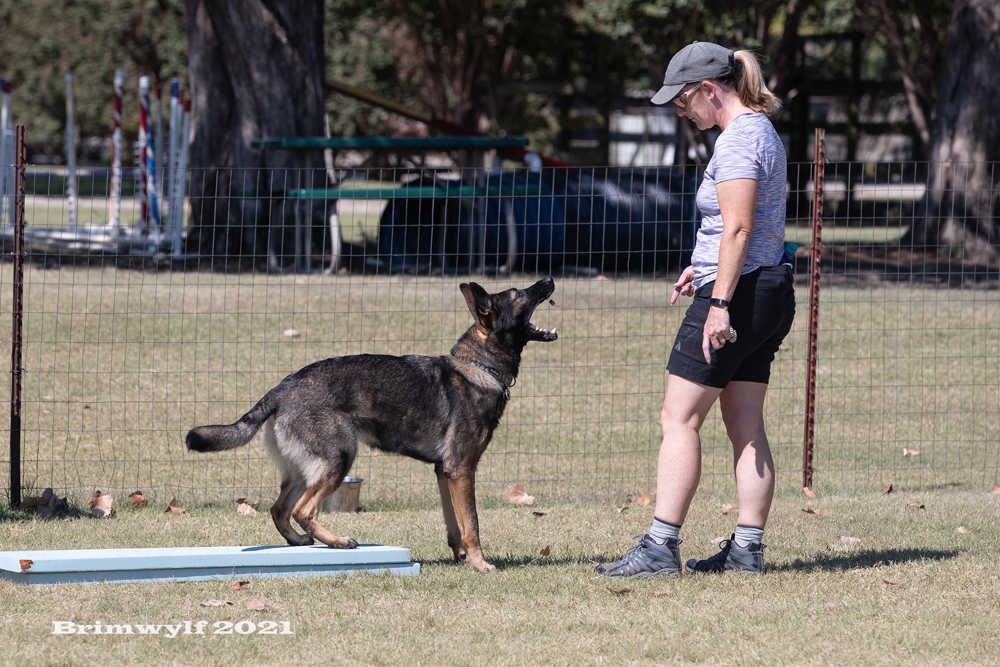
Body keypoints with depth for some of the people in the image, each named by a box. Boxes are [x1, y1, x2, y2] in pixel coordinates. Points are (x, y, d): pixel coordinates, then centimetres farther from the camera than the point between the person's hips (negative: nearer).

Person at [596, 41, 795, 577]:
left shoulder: (737, 140, -15)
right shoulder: (761, 130, 16)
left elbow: (738, 228, -22)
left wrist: (719, 302, -25)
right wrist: (703, 267, 29)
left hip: (738, 292, -10)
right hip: (770, 292, 10)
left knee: (679, 418, -7)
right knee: (745, 425, 9)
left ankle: (660, 548, -9)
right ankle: (748, 548, 9)